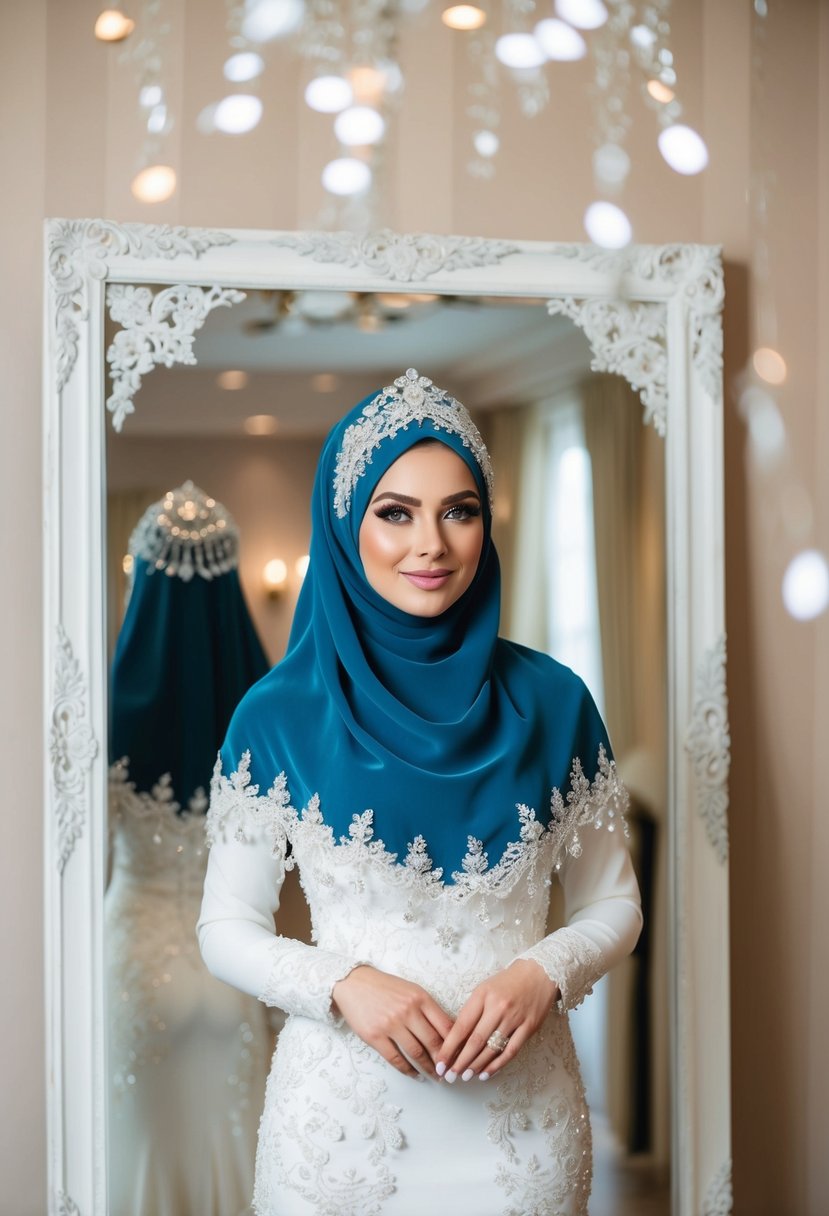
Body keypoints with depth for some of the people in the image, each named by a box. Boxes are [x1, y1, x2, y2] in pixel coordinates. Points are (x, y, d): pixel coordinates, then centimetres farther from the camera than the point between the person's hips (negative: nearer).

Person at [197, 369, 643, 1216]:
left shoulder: (551, 701, -2)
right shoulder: (280, 715, -5)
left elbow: (613, 906, 6)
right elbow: (226, 929, 0)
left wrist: (543, 973, -13)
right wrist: (344, 983, -16)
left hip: (521, 1110, 1)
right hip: (342, 1106, -1)